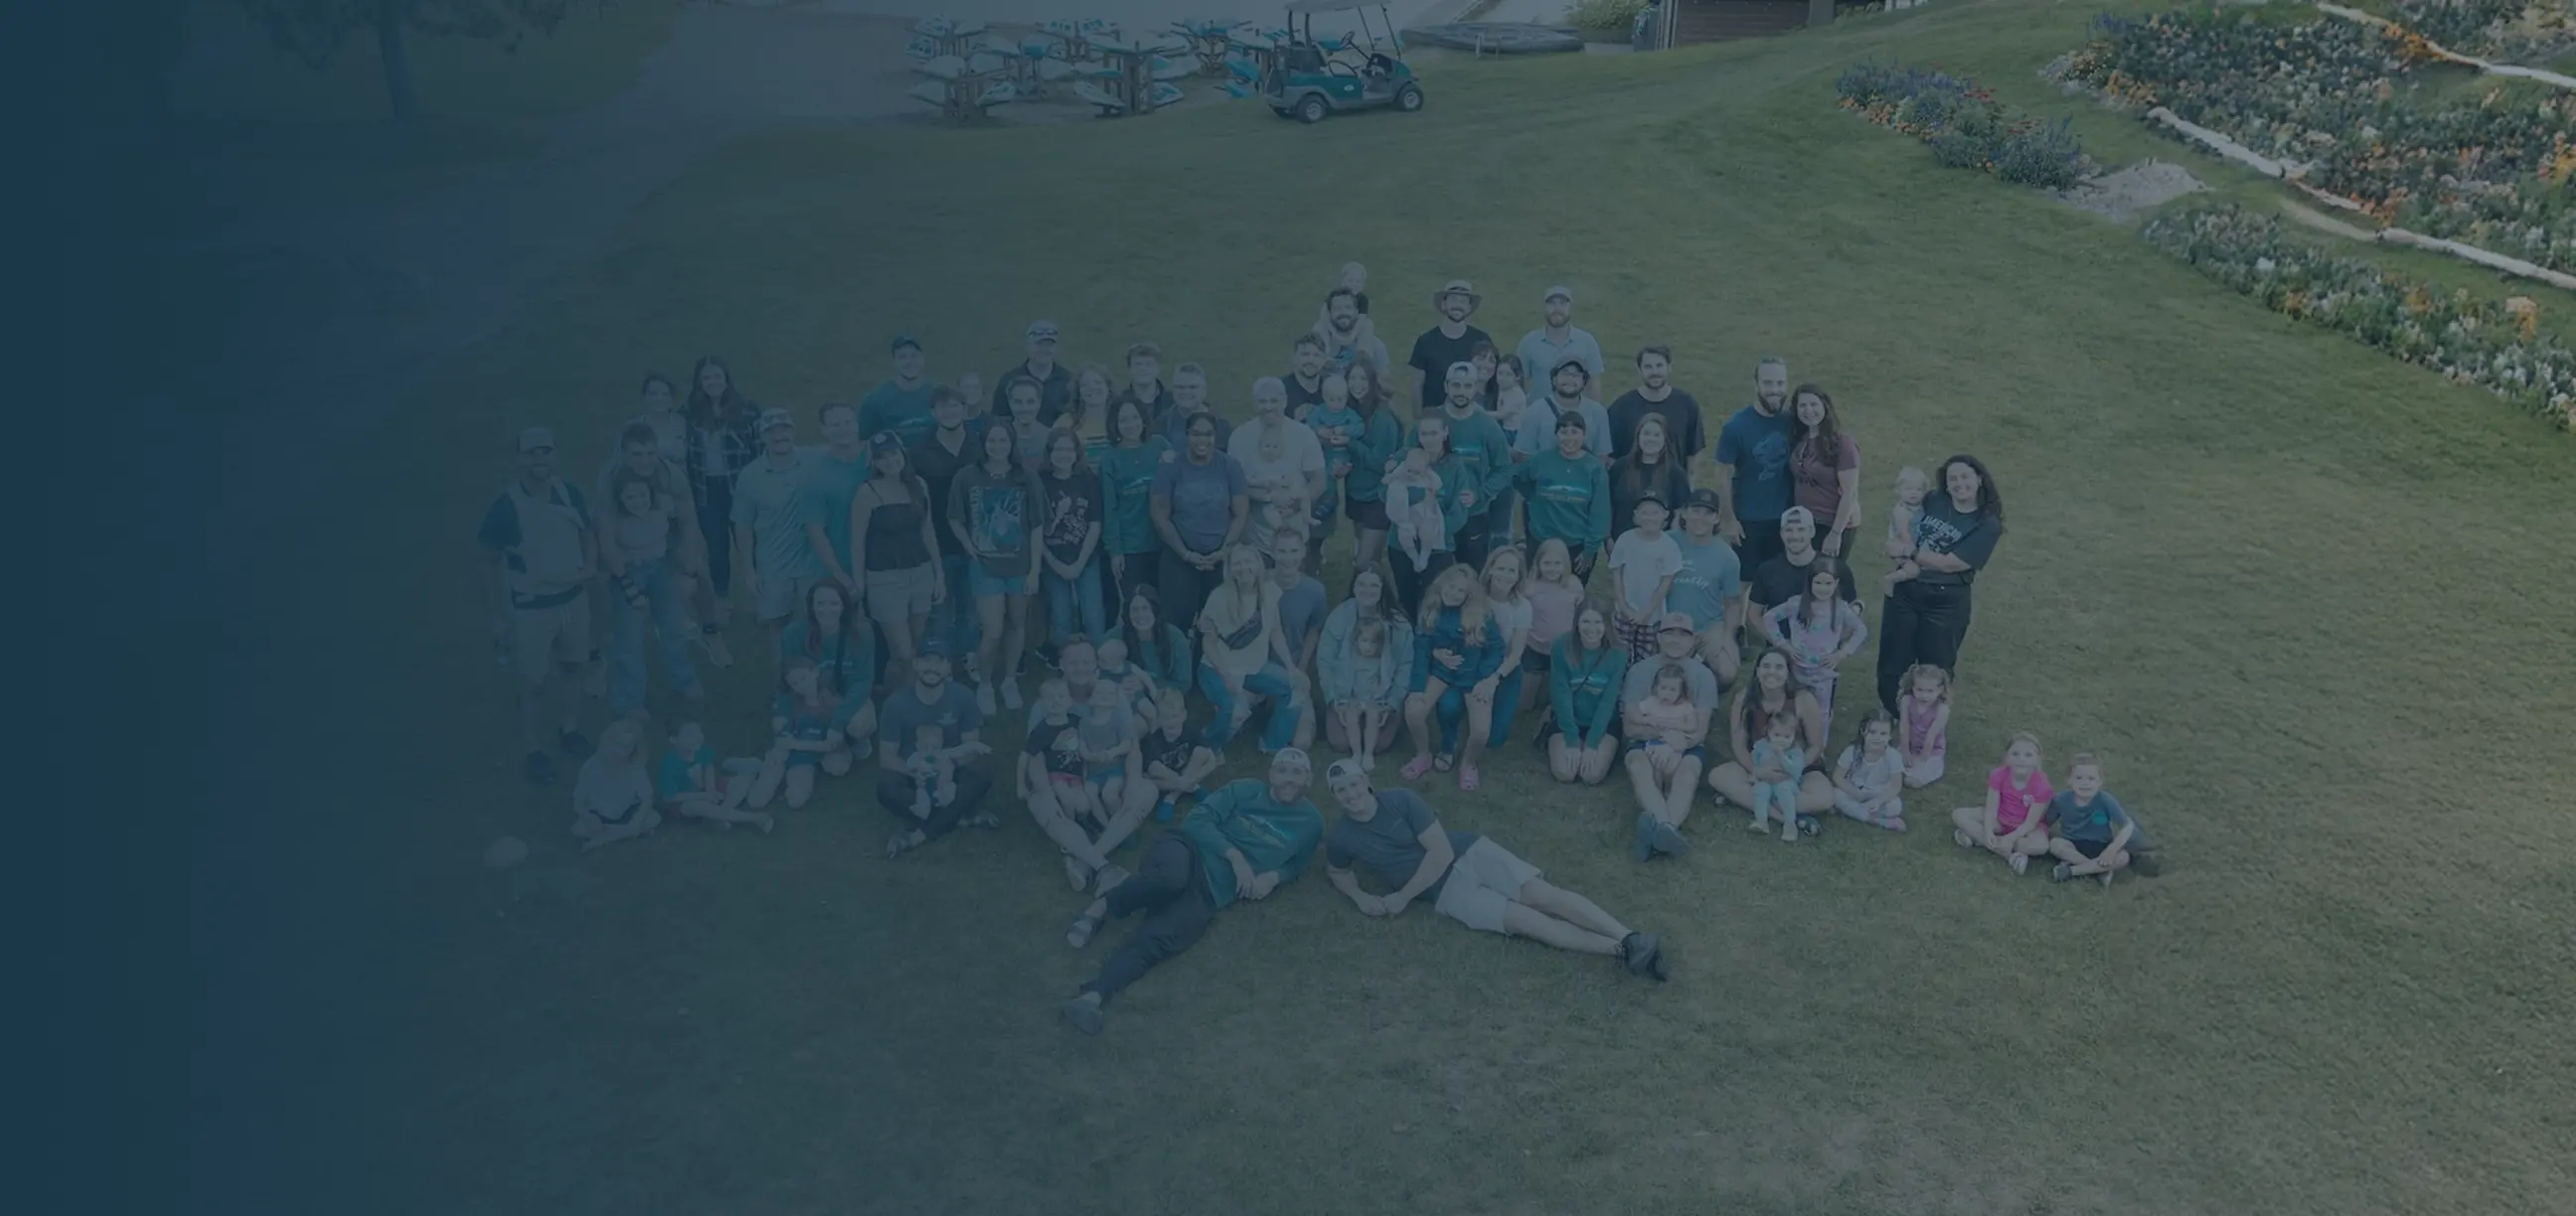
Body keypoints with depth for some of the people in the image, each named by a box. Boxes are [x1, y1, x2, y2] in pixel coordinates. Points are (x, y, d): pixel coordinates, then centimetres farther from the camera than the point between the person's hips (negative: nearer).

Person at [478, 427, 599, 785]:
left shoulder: (569, 494, -8)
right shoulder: (506, 506, -19)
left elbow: (588, 534, 9)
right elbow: (491, 563, -10)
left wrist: (590, 566, -11)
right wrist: (498, 616, -9)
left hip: (573, 599, 4)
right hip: (529, 608, -4)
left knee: (572, 666, 22)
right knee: (534, 682, 6)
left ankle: (569, 729, 44)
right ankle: (535, 752, 23)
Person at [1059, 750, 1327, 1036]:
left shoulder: (1311, 821, 17)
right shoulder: (1246, 790, 11)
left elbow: (1296, 864, 29)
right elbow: (1197, 819, 3)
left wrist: (1273, 877, 5)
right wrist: (1235, 856, -11)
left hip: (1212, 888, 1)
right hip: (1188, 850, -1)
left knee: (1156, 940, -29)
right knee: (1171, 878, -41)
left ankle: (1094, 997, -45)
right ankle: (1099, 909, -18)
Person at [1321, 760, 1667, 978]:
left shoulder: (1401, 800, -7)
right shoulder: (1340, 838, -2)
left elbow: (1441, 852, -11)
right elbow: (1336, 873, 20)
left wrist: (1403, 896, -11)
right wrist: (1360, 896, -2)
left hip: (1468, 852, 0)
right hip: (1445, 890, 0)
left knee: (1544, 895, -20)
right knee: (1523, 919, -20)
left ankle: (1630, 938, -29)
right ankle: (1619, 950, -31)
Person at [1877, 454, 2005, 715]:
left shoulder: (1988, 525, -10)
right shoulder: (1933, 503, 4)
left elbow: (1948, 564, -15)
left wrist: (1911, 552, -6)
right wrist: (1911, 563, -16)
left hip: (1946, 604, -4)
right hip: (1905, 593, 4)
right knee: (1891, 665, 9)